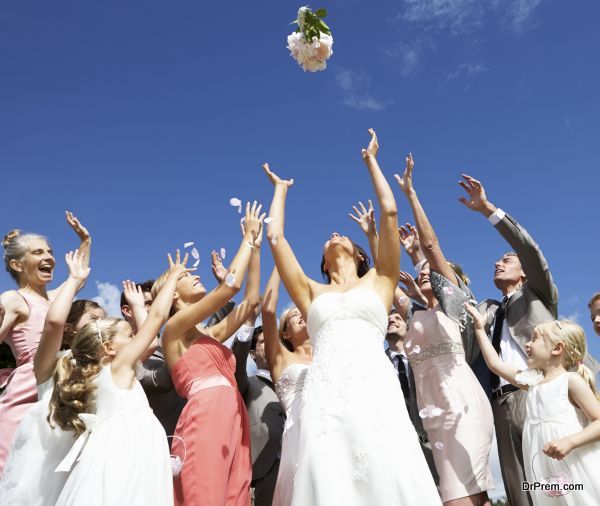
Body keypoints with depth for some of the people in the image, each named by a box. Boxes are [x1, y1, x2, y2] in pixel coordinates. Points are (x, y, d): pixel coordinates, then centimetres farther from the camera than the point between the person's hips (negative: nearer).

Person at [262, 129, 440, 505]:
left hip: (375, 389, -1)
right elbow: (275, 235, 22)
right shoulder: (312, 291, 24)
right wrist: (281, 189, 38)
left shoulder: (378, 281, 21)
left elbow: (390, 211, 16)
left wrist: (371, 161, 29)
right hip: (324, 394, 1)